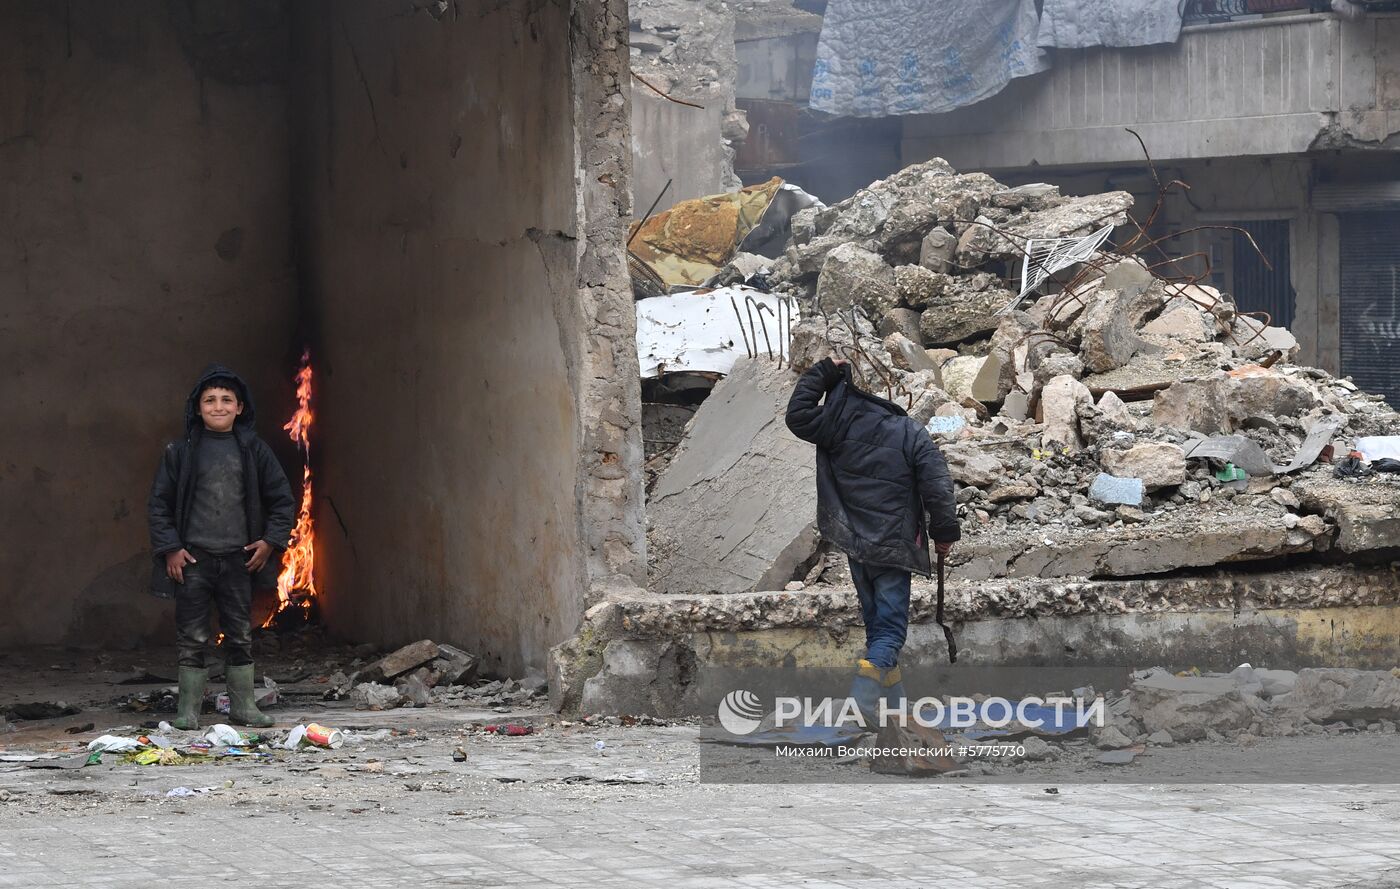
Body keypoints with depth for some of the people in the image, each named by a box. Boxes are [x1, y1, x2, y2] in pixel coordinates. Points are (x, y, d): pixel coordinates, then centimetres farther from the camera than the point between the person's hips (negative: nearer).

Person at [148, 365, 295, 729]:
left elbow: (281, 498, 11)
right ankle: (189, 709, 7)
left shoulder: (253, 450, 5)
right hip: (192, 559, -2)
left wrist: (271, 541, 1)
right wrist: (169, 548, -5)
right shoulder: (181, 451, 1)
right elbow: (159, 503, 4)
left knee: (240, 637, 9)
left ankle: (243, 705, 18)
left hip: (238, 558, 2)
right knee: (192, 638, 0)